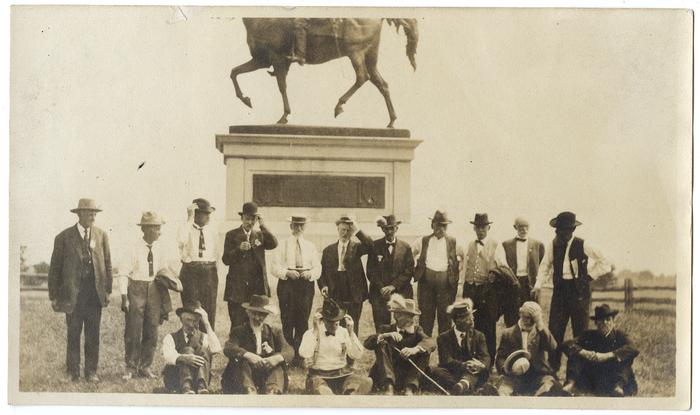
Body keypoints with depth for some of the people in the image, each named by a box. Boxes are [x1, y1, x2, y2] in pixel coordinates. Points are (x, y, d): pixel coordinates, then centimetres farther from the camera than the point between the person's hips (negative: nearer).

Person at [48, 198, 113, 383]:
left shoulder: (101, 235, 7)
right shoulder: (64, 237, -1)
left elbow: (107, 264, 11)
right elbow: (55, 268, 2)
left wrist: (108, 290, 6)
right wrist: (54, 296, 0)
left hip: (95, 293, 2)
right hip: (73, 294, -2)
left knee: (93, 335, 5)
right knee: (73, 334, 4)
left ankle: (91, 371, 14)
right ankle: (73, 372, 14)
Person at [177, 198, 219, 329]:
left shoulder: (212, 232, 10)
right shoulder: (186, 229, -4)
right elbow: (182, 240, -29)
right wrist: (190, 219, -23)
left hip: (209, 274, 4)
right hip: (190, 273, -4)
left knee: (209, 310, 6)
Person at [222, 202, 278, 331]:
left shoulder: (260, 235, 14)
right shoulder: (232, 235, 5)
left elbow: (274, 244, -6)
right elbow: (226, 260, -2)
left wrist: (263, 225, -9)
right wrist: (239, 249, -19)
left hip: (257, 287, 3)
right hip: (237, 288, -3)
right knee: (237, 325, -4)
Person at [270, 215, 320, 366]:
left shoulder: (311, 246, 12)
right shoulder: (283, 245, 6)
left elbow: (317, 268, 7)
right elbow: (275, 267, 0)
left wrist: (310, 273, -14)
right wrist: (287, 272, -17)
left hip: (306, 284, 1)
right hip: (286, 284, -1)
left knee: (303, 321, -1)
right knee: (287, 320, -1)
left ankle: (300, 356, 6)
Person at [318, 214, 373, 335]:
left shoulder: (357, 247, 4)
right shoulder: (328, 250, 11)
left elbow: (370, 246, -18)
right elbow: (322, 272, 12)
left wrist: (357, 231, -19)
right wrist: (323, 286, -5)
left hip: (354, 298, -2)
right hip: (335, 297, 2)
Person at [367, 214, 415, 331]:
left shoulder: (405, 247, 7)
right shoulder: (375, 246, 6)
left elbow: (409, 271, 2)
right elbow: (371, 271, 4)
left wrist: (393, 286, -9)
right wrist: (381, 288, -8)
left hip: (401, 293, 0)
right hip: (379, 294, 0)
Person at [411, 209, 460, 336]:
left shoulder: (453, 242, 9)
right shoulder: (423, 241, 10)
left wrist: (456, 277, 4)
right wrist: (414, 269, 12)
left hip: (446, 282, -1)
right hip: (426, 279, 1)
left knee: (445, 315, 1)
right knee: (425, 314, 1)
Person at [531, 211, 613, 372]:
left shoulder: (583, 246, -6)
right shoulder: (553, 245, 3)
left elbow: (605, 264, 2)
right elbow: (545, 267, 9)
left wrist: (590, 275, -2)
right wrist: (537, 287, -3)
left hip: (579, 292, -3)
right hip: (560, 291, 3)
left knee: (580, 331, 2)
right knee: (554, 329, -1)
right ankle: (552, 367, 7)